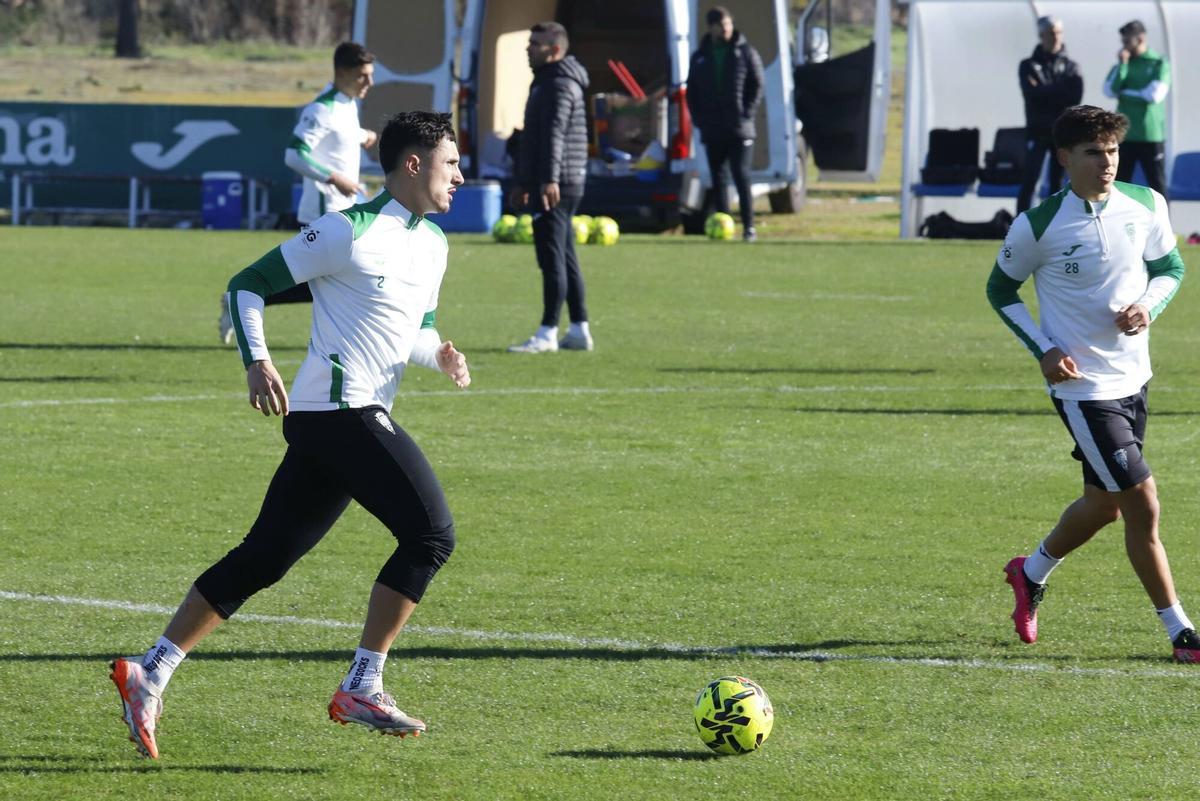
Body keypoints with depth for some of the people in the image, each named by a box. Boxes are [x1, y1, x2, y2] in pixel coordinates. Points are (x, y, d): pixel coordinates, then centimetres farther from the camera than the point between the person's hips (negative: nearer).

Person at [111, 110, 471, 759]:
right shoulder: (349, 232, -9)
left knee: (262, 560, 10)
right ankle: (362, 689, -11)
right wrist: (256, 361, -18)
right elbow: (248, 284, -4)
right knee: (431, 533, -15)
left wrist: (439, 354, 7)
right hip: (340, 409, -9)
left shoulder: (432, 243, 17)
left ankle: (150, 674, 13)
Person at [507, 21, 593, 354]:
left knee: (552, 257, -10)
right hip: (545, 185, 11)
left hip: (555, 187, -11)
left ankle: (547, 334, -11)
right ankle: (579, 331, 15)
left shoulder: (560, 84, -12)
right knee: (564, 257, 12)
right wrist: (523, 182, 30)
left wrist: (549, 179, -34)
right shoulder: (544, 81, 21)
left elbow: (554, 133, -24)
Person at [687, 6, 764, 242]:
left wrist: (746, 115, -10)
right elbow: (691, 92, 13)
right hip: (712, 131, 4)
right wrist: (699, 119, 1)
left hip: (739, 130, -4)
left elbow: (757, 87, -1)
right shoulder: (700, 57, 10)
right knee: (718, 179, 6)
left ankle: (749, 227, -10)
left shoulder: (746, 53, 2)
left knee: (742, 177, -10)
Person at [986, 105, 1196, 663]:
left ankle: (1031, 573, 44)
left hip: (1132, 379, 6)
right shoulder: (1038, 226, -13)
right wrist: (1043, 349, -11)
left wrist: (1149, 306, -10)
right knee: (1142, 506, -10)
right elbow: (1000, 290, 1)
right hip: (1082, 383, -6)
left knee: (1105, 502, 18)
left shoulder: (1145, 206, -2)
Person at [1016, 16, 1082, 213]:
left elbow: (1075, 97, -7)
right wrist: (1059, 92, -9)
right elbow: (1031, 93, -11)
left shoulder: (1070, 67, 9)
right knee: (1030, 180, -10)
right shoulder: (1029, 66, 6)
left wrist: (1045, 92, -10)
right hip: (1038, 130, -2)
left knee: (1057, 181, 6)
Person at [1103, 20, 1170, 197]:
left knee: (1157, 184, -1)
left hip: (1151, 136, -4)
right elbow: (1110, 90, -2)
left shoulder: (1159, 64, -1)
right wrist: (1122, 65, -8)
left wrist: (1126, 92, -4)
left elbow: (1155, 94, -13)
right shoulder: (1123, 63, 11)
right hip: (1124, 135, 4)